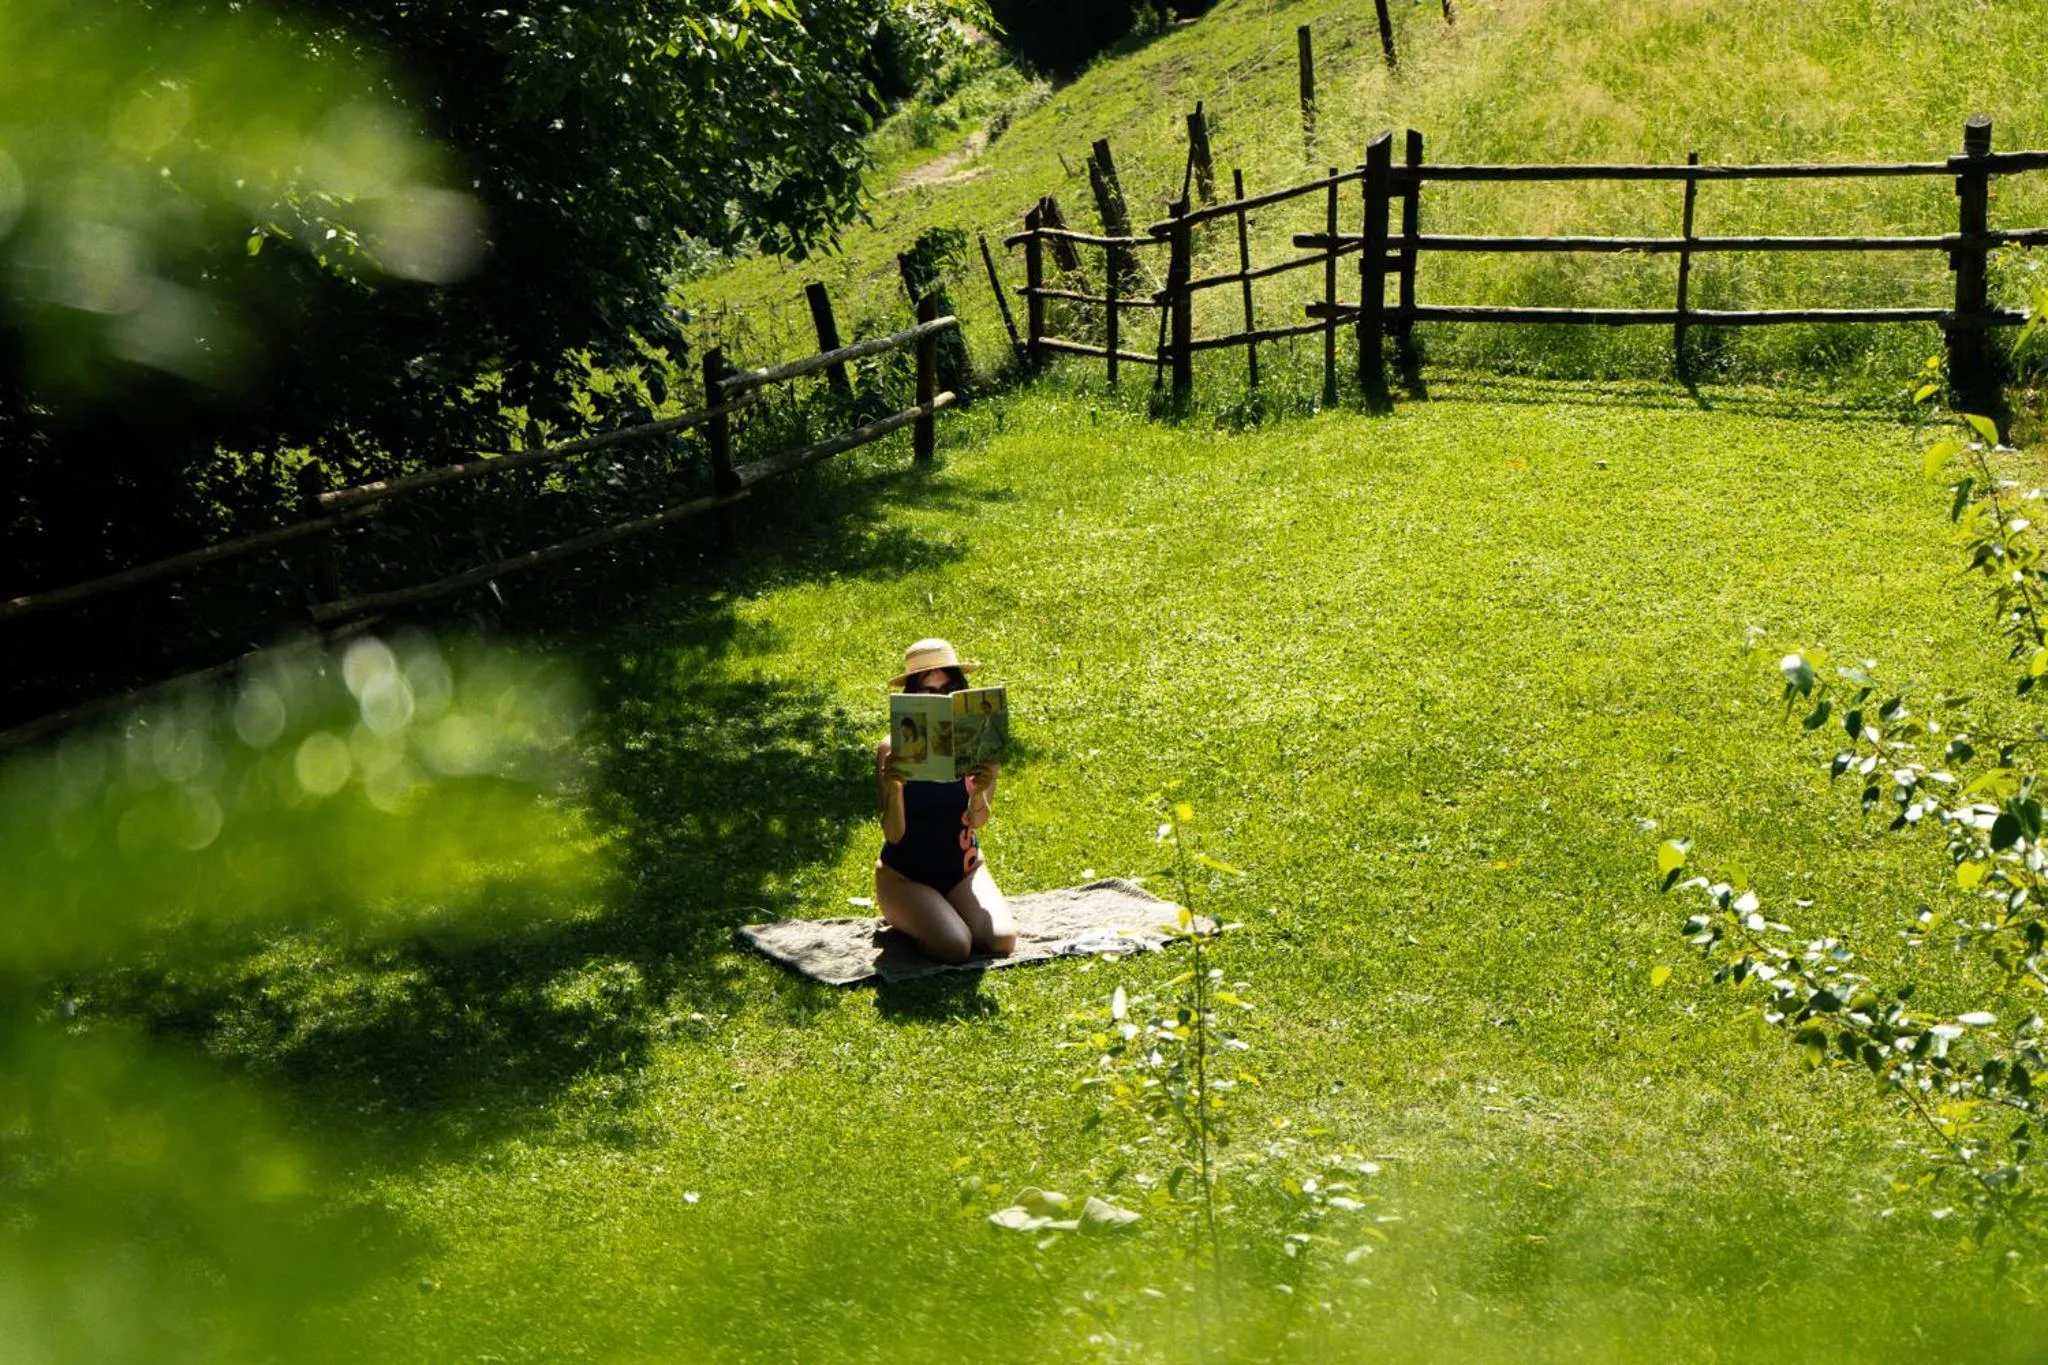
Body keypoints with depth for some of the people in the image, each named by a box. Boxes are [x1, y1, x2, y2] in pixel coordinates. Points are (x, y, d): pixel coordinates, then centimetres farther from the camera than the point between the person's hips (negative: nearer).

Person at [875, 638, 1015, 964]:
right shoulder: (894, 751, -17)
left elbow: (978, 821, -22)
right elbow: (894, 835, -23)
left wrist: (980, 792, -46)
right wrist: (894, 787, -42)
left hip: (963, 868, 3)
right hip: (904, 873, -3)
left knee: (1002, 942, -20)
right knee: (954, 947, -27)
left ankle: (943, 911, 11)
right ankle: (907, 918, 7)